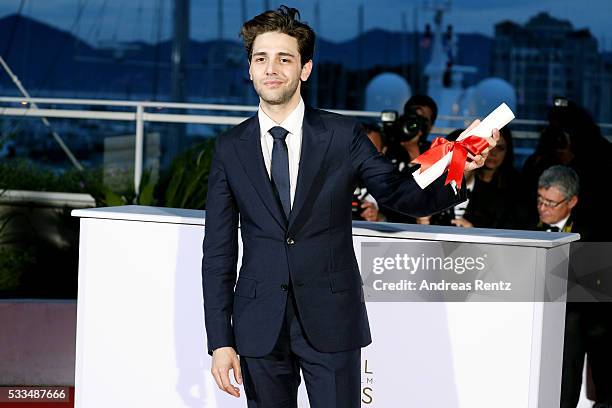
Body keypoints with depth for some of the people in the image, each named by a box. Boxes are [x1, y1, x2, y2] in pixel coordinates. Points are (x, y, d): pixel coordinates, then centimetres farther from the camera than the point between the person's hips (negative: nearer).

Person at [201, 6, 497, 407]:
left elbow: (405, 196, 1)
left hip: (332, 324, -1)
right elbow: (219, 252, 4)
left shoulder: (344, 136, 0)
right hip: (260, 326, 1)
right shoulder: (230, 149, 3)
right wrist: (221, 341, -1)